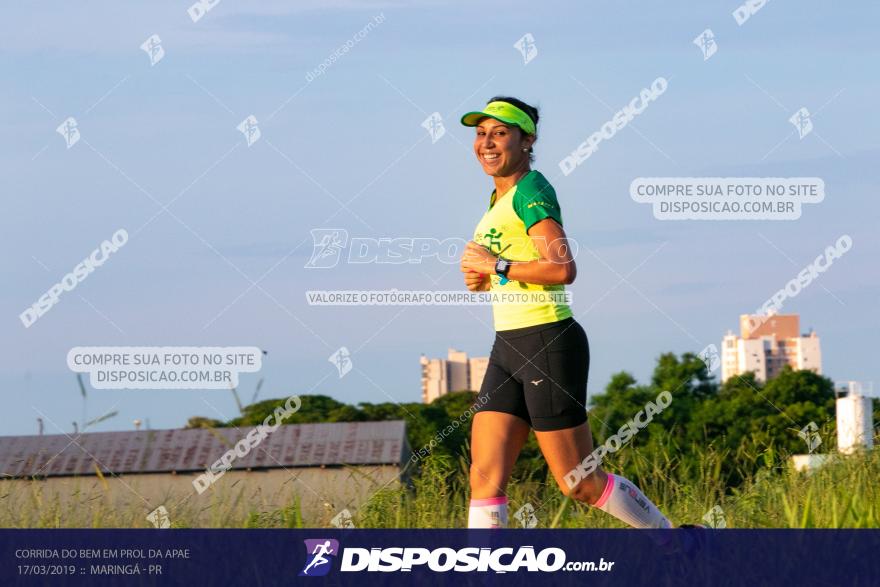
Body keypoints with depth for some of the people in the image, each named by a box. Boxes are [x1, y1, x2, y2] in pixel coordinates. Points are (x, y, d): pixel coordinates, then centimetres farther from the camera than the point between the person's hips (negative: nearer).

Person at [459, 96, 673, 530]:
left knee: (580, 483, -1)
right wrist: (482, 278, 8)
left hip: (548, 344, -9)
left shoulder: (531, 190, -12)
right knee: (485, 477, -2)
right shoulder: (499, 198, 16)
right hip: (508, 348, 9)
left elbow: (563, 269, -25)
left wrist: (496, 266, -16)